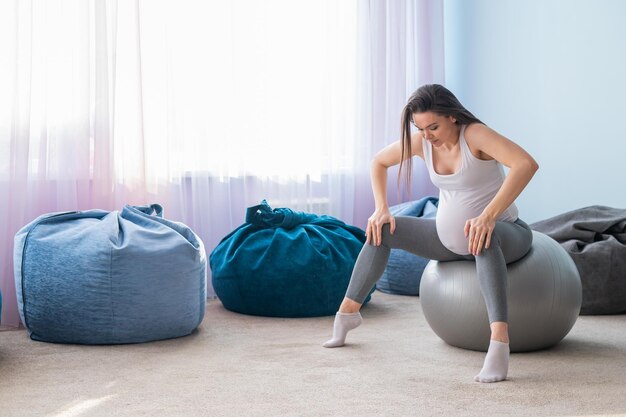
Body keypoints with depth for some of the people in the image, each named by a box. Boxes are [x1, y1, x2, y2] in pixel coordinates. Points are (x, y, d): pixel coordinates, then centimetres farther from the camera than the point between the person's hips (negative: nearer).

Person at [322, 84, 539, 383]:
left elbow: (527, 164, -41)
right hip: (450, 236, 7)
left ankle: (499, 346, -54)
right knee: (382, 230, 1)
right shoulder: (420, 141, -7)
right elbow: (379, 162, 11)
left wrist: (489, 215, -48)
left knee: (484, 238, -43)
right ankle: (347, 313, 11)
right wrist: (381, 209, -2)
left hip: (503, 233, -7)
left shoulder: (475, 134, -25)